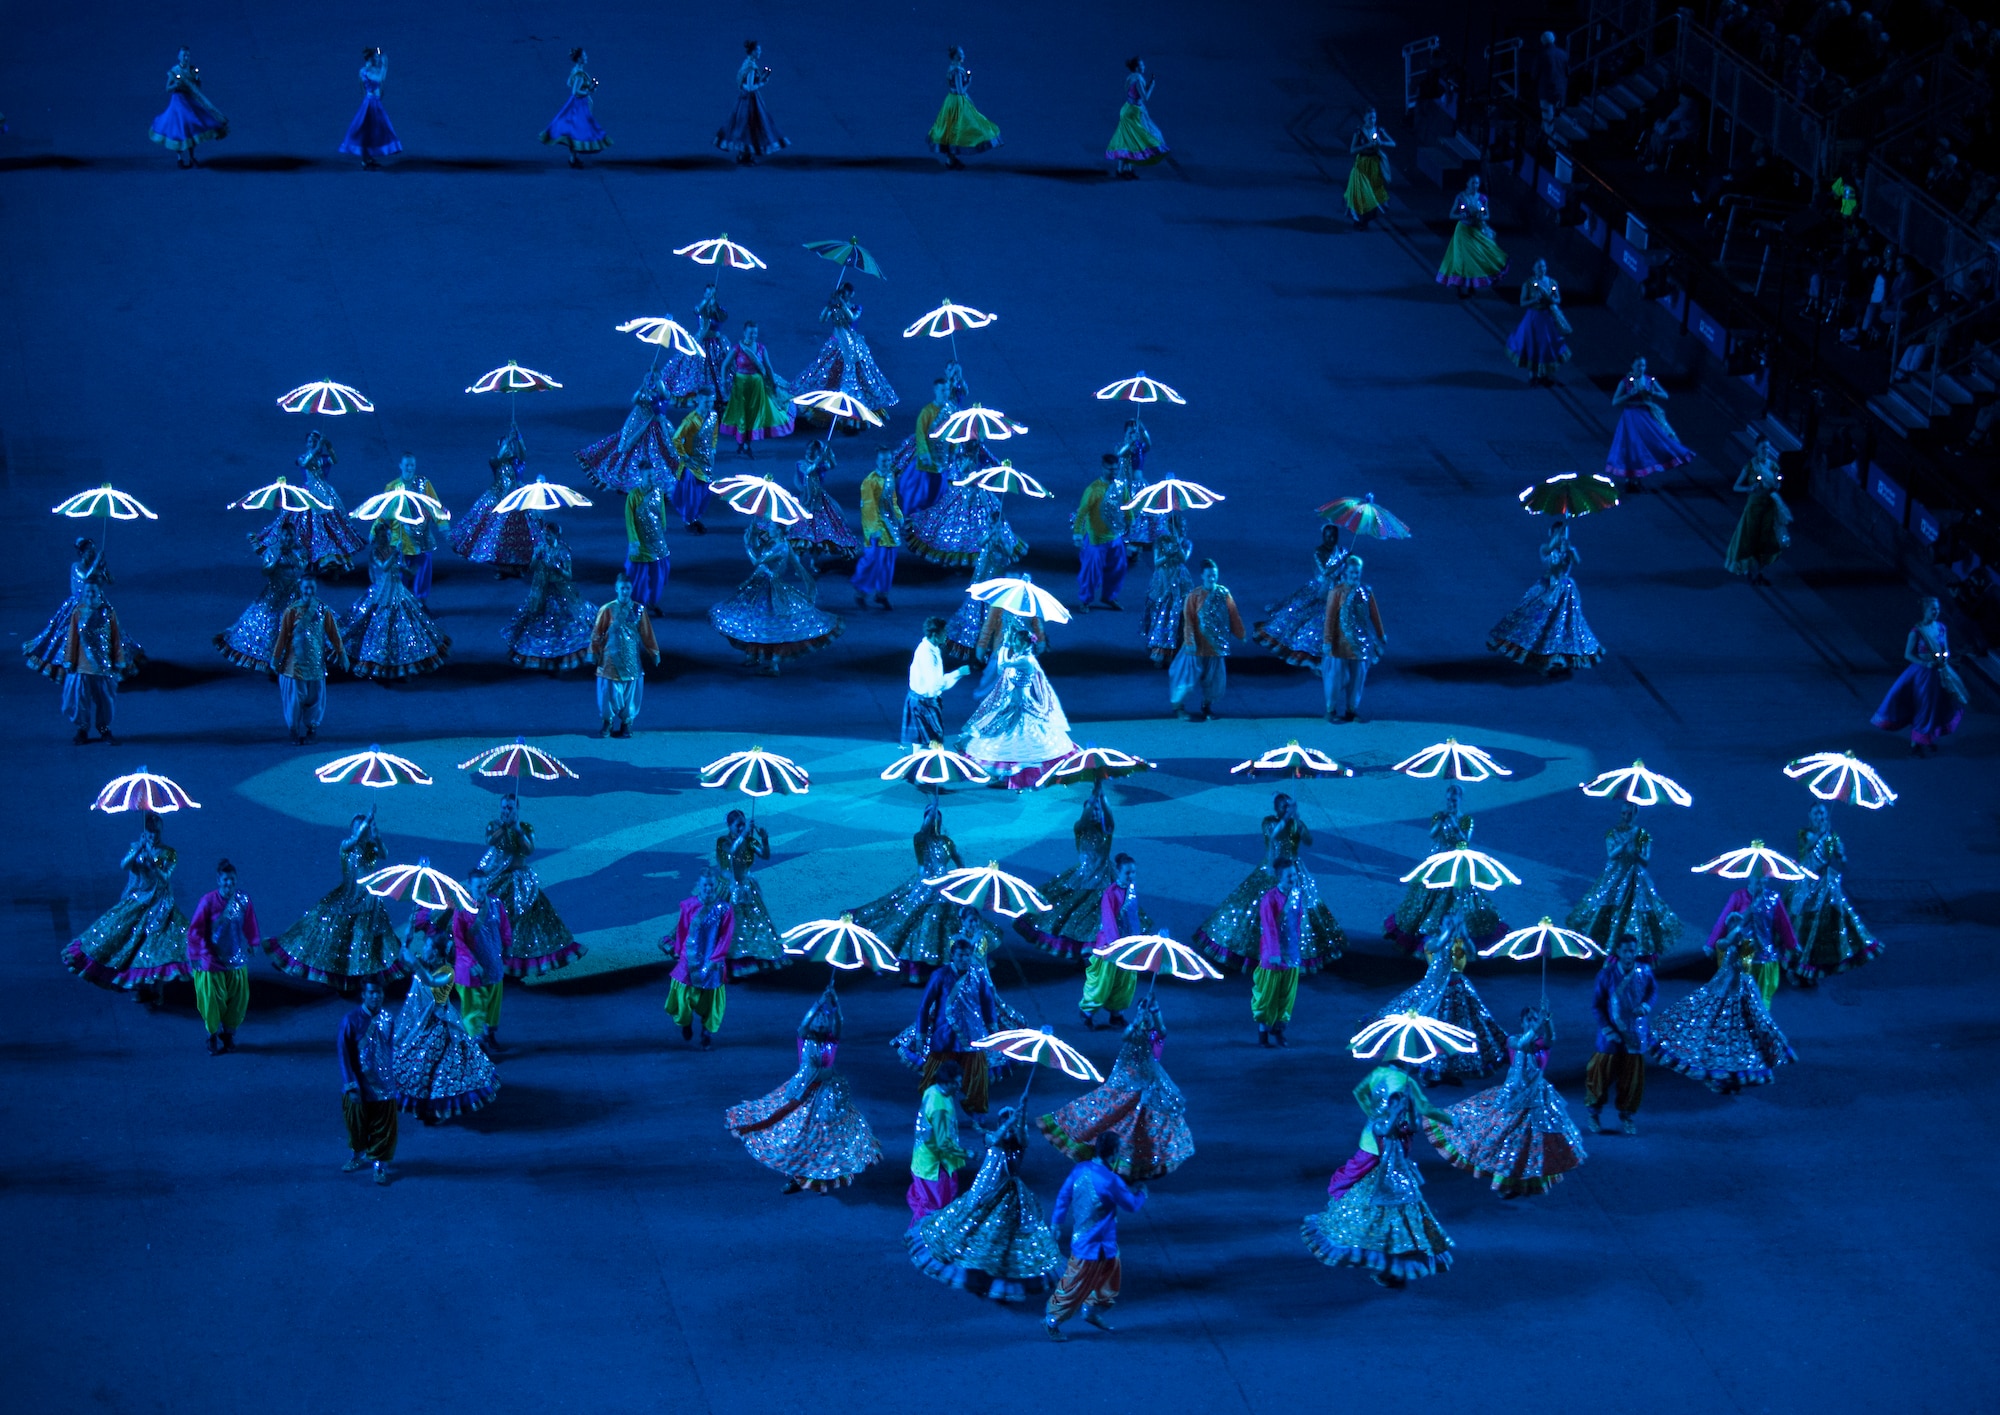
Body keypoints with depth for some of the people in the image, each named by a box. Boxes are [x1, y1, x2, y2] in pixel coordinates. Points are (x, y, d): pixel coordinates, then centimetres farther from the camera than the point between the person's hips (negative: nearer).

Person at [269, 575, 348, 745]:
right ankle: (296, 733, 12)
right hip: (295, 664, -2)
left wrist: (341, 655, 4)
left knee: (315, 697, 7)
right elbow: (282, 635, -4)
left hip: (316, 662, 2)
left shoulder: (323, 611, 0)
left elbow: (334, 634, 4)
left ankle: (311, 726, 30)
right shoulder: (291, 611, -6)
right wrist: (275, 658, -2)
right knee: (295, 698, 0)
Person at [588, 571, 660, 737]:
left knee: (630, 691, 6)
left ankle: (626, 725, 19)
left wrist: (653, 652, 6)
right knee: (610, 691, 4)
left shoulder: (638, 610, -2)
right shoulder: (607, 610, -8)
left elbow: (647, 634, 4)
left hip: (631, 659, 2)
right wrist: (593, 652, -1)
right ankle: (607, 724, 19)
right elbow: (597, 633, -1)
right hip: (611, 659, -2)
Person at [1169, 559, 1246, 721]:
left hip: (1216, 645, 4)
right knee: (1190, 675, 1)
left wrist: (1240, 634, 7)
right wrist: (1190, 641, -21)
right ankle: (1178, 707, 14)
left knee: (1214, 677, 12)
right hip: (1198, 645, -4)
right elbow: (1188, 620, -14)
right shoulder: (1194, 595, -13)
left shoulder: (1223, 593, -2)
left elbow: (1233, 615, 5)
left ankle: (1207, 706, 30)